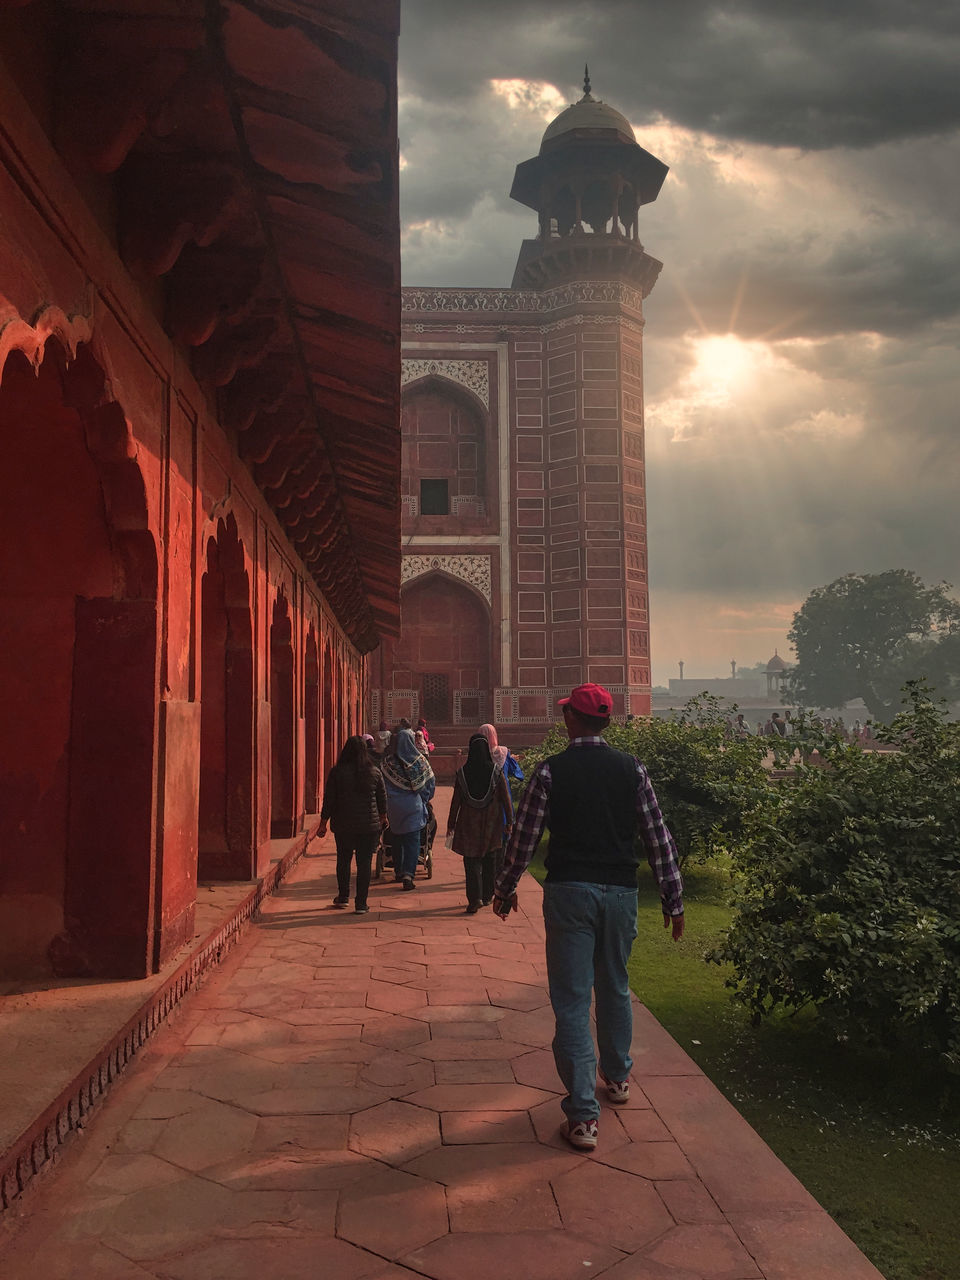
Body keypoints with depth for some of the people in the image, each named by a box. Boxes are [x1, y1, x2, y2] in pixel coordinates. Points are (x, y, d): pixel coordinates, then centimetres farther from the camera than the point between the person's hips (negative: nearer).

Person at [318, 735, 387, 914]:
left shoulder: (337, 772, -7)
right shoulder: (374, 772, -2)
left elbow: (329, 800, -4)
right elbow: (382, 799, 7)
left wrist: (323, 823, 5)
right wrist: (383, 818, 24)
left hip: (343, 825, 0)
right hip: (369, 825, 0)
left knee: (343, 860, 18)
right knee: (364, 863, 3)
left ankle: (343, 896, 24)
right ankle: (361, 904, 4)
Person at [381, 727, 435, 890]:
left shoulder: (387, 762, -5)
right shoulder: (420, 760, -5)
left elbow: (381, 785, -1)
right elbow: (431, 783, 1)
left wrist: (384, 807, 12)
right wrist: (424, 800, 16)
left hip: (394, 805, 1)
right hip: (414, 806, -1)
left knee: (397, 840, 17)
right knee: (412, 841, 1)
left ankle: (398, 871, 25)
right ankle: (408, 873, -12)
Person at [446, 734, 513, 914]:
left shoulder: (462, 773, -6)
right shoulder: (496, 771, -7)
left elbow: (456, 801, -3)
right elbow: (505, 798, -5)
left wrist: (451, 824, 6)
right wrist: (509, 821, 5)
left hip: (469, 822, -1)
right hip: (491, 823, 1)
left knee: (471, 861, 4)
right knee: (490, 860, 16)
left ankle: (475, 899, -8)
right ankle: (487, 896, 23)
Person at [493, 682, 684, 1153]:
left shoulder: (550, 771, -6)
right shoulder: (631, 768, 1)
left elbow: (523, 837, -3)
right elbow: (658, 837, 2)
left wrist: (504, 890, 11)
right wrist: (673, 898, 10)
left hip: (569, 892, -3)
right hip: (620, 890, 3)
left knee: (572, 1000, 1)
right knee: (615, 987, 23)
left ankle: (583, 1116, 1)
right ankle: (617, 1077, 41)